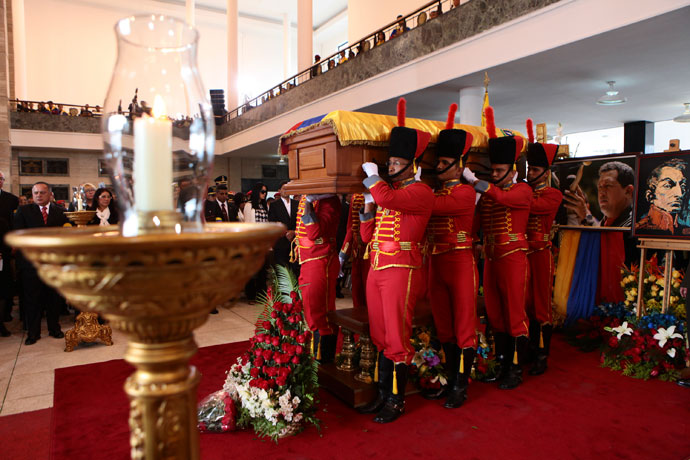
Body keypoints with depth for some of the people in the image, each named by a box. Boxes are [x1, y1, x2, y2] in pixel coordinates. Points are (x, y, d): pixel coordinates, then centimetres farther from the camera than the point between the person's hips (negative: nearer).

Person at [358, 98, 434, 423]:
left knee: (397, 339, 1)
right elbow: (367, 235, 18)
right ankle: (383, 393, 27)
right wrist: (367, 204, 7)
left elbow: (387, 198, -27)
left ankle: (397, 401, 16)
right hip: (376, 270, 8)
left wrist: (372, 175, -10)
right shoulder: (387, 191, 18)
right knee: (381, 337, 14)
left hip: (401, 271, -8)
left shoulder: (420, 192, -6)